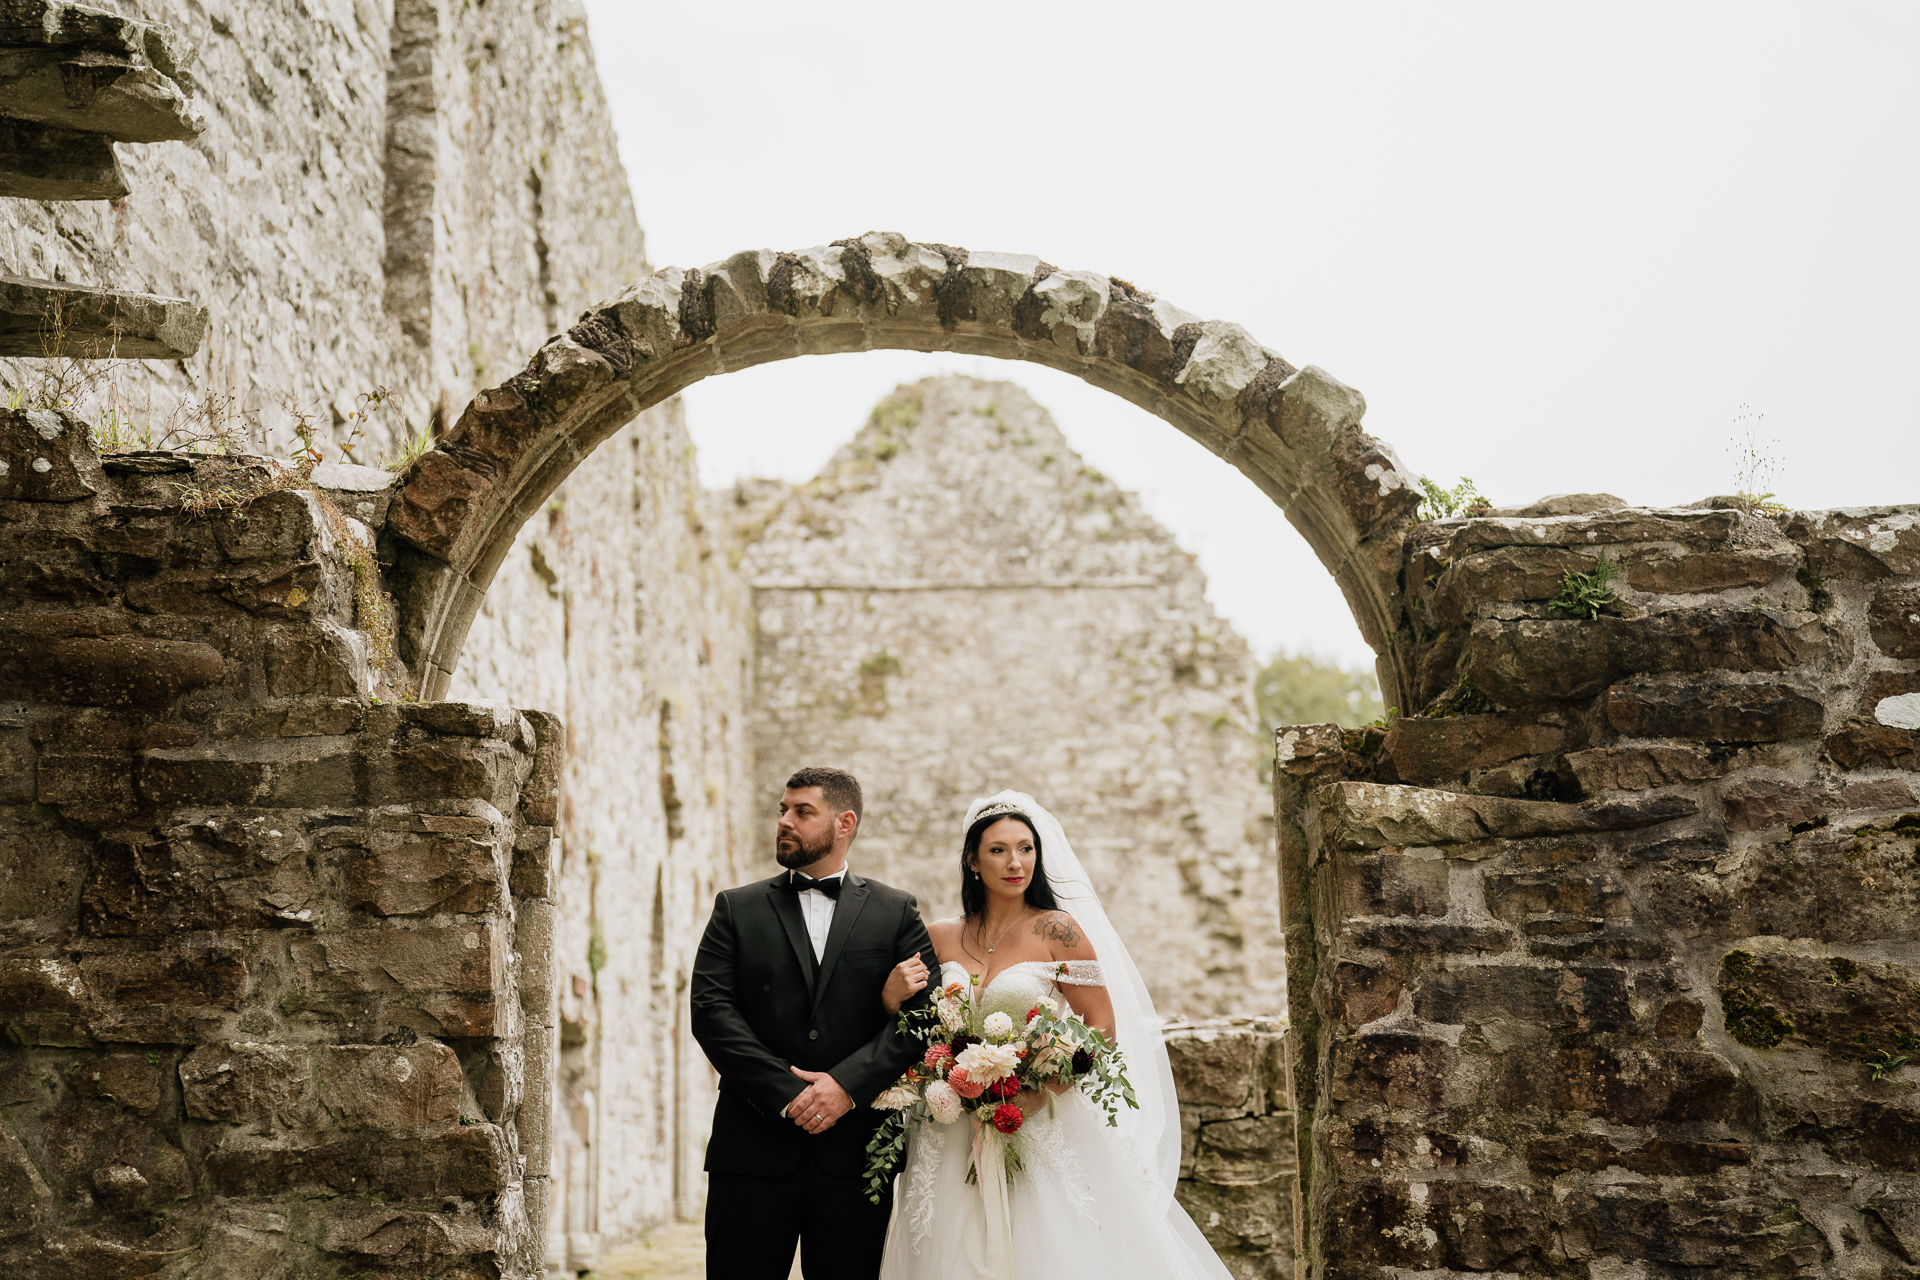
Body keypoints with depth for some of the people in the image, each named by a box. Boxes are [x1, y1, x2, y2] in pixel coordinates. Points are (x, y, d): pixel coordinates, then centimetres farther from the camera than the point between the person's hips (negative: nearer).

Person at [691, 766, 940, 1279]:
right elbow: (711, 1010, -2)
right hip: (754, 1148, 0)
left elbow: (922, 1011, -2)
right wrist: (786, 1093, -11)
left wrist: (847, 1084, -14)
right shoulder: (737, 909, 10)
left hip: (853, 1154, 0)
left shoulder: (897, 913, 9)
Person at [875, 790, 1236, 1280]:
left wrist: (1040, 1093, -16)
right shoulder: (940, 938, 6)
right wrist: (891, 996, -8)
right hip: (953, 1142, 3)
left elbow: (1103, 1030, -5)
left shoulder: (1057, 930, -4)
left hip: (1044, 1127, -3)